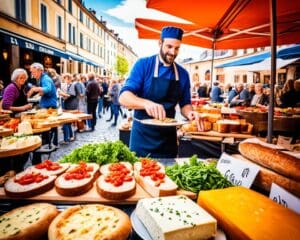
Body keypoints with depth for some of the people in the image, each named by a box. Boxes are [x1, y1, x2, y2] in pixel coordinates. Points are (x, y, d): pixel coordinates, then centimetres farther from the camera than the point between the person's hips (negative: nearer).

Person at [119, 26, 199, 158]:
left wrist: (189, 113, -13)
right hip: (142, 136, -3)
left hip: (168, 138, 4)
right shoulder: (143, 64, -8)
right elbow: (124, 97, -17)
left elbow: (185, 103, 10)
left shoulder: (183, 74, 3)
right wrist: (146, 103, -36)